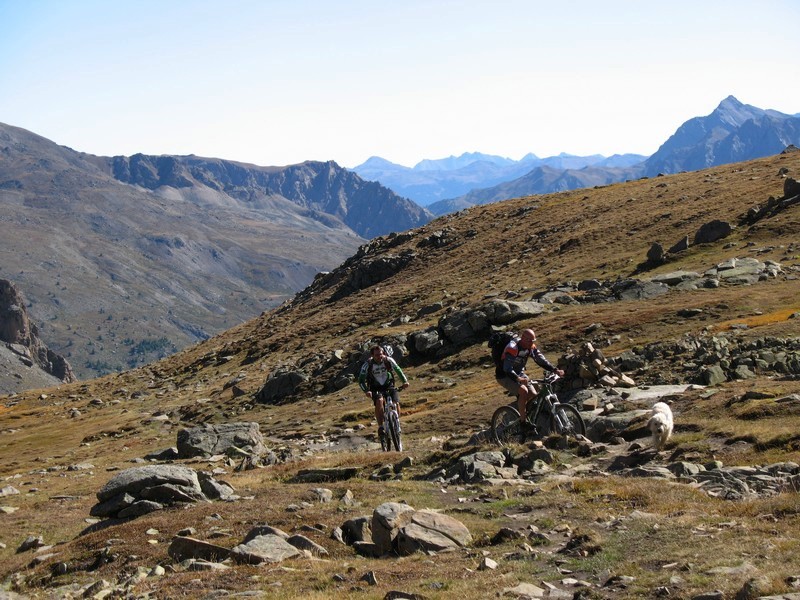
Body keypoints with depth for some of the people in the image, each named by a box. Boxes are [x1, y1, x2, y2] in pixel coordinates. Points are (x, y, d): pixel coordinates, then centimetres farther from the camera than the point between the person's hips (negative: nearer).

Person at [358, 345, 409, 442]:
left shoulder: (389, 360, -15)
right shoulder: (368, 364, -20)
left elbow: (398, 370, -3)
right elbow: (361, 380, -17)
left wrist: (404, 381, -19)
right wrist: (366, 391, -34)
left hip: (389, 385, 2)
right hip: (376, 388, -2)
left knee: (396, 404, -18)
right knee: (379, 401, -32)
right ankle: (380, 428, -26)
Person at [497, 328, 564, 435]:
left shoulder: (531, 347, -7)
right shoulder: (513, 348, -29)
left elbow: (541, 360, -5)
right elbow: (507, 368, -37)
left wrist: (555, 370, -20)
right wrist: (518, 379, -53)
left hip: (519, 373, 7)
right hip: (505, 376, -7)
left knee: (534, 394, -10)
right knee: (523, 391, -29)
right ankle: (522, 422, -21)